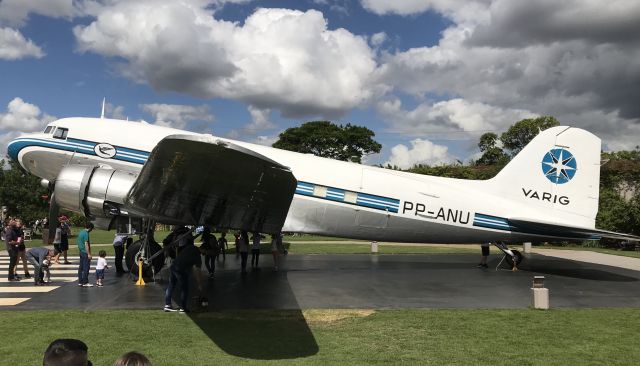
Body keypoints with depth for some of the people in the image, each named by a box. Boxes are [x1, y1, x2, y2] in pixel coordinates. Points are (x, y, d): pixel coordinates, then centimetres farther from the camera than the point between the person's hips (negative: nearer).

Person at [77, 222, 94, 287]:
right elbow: (86, 244, -21)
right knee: (86, 268, -6)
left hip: (81, 252, 10)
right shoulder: (86, 234, -17)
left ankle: (80, 282, 17)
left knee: (81, 267, 12)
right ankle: (85, 282, -4)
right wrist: (89, 254, -20)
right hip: (85, 253, -10)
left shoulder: (80, 233, 13)